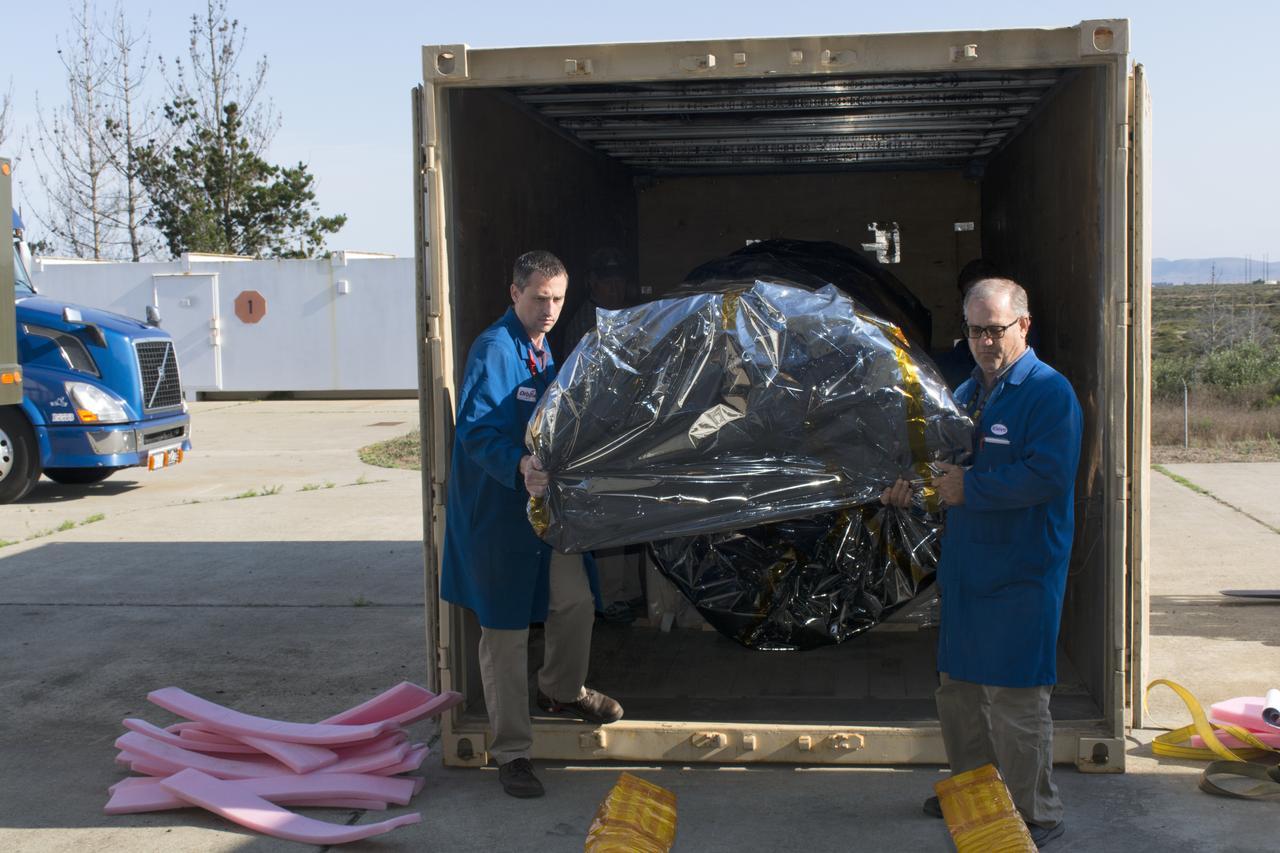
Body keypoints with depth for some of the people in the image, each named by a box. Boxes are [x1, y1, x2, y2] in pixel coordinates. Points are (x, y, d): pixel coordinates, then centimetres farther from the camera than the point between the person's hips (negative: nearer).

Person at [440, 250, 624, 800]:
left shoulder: (543, 351, 13)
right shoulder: (494, 350, -16)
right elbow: (475, 429, -27)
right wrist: (519, 466, -42)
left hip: (546, 501, 8)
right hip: (498, 509, -8)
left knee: (576, 601, 16)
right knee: (506, 630, -1)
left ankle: (561, 691, 43)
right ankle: (511, 751, 9)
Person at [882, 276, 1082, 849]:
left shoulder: (1049, 391, -11)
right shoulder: (966, 393, 15)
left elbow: (1048, 474, -23)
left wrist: (969, 488, -18)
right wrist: (910, 489, 4)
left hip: (1020, 571, -8)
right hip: (964, 566, 8)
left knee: (1014, 699, -3)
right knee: (957, 691, 18)